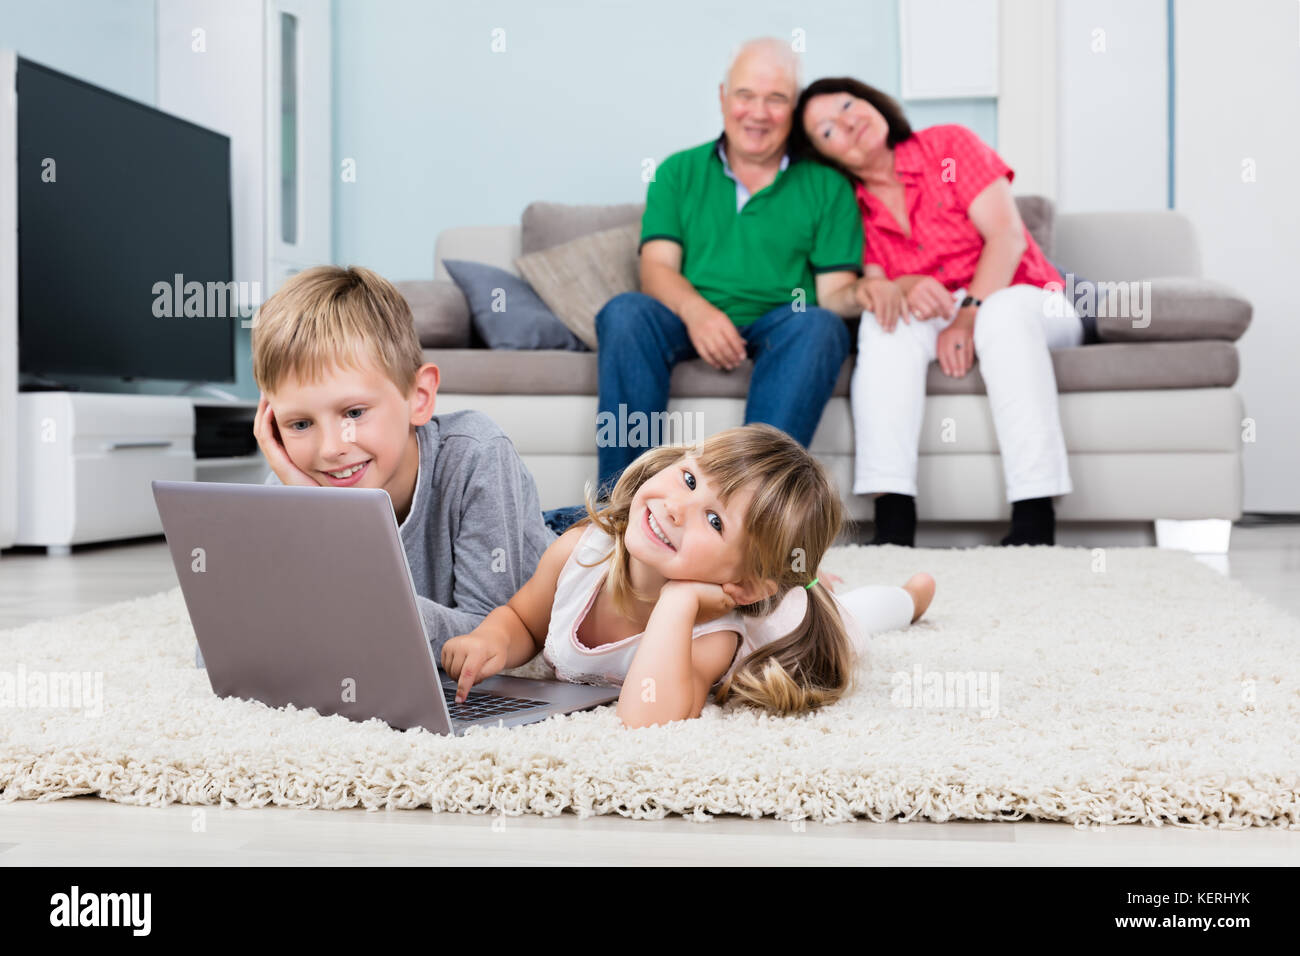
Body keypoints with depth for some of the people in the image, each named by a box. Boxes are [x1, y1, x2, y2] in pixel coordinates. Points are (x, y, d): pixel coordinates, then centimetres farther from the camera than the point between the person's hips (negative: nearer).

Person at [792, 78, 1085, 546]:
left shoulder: (949, 146, -3)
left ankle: (1035, 521, -44)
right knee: (886, 318, -29)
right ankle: (893, 517, -40)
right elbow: (873, 285, -5)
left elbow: (1007, 235, -11)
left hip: (1027, 303, -2)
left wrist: (968, 316, -23)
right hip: (933, 321, 2)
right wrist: (903, 289, -29)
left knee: (1005, 311, -36)